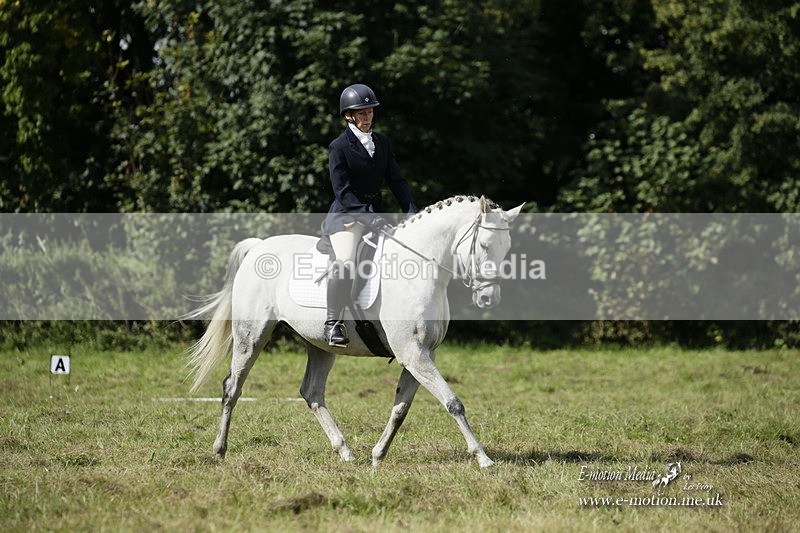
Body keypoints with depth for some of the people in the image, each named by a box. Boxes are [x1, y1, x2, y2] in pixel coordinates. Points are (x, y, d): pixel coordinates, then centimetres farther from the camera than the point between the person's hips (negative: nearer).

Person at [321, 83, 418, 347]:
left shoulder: (382, 143, 11)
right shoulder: (339, 147, -7)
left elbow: (397, 181, 9)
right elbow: (342, 191, -14)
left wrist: (412, 213, -5)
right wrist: (368, 217, -24)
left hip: (375, 212, 7)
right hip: (346, 215, -7)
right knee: (346, 261, -30)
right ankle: (333, 322, -22)